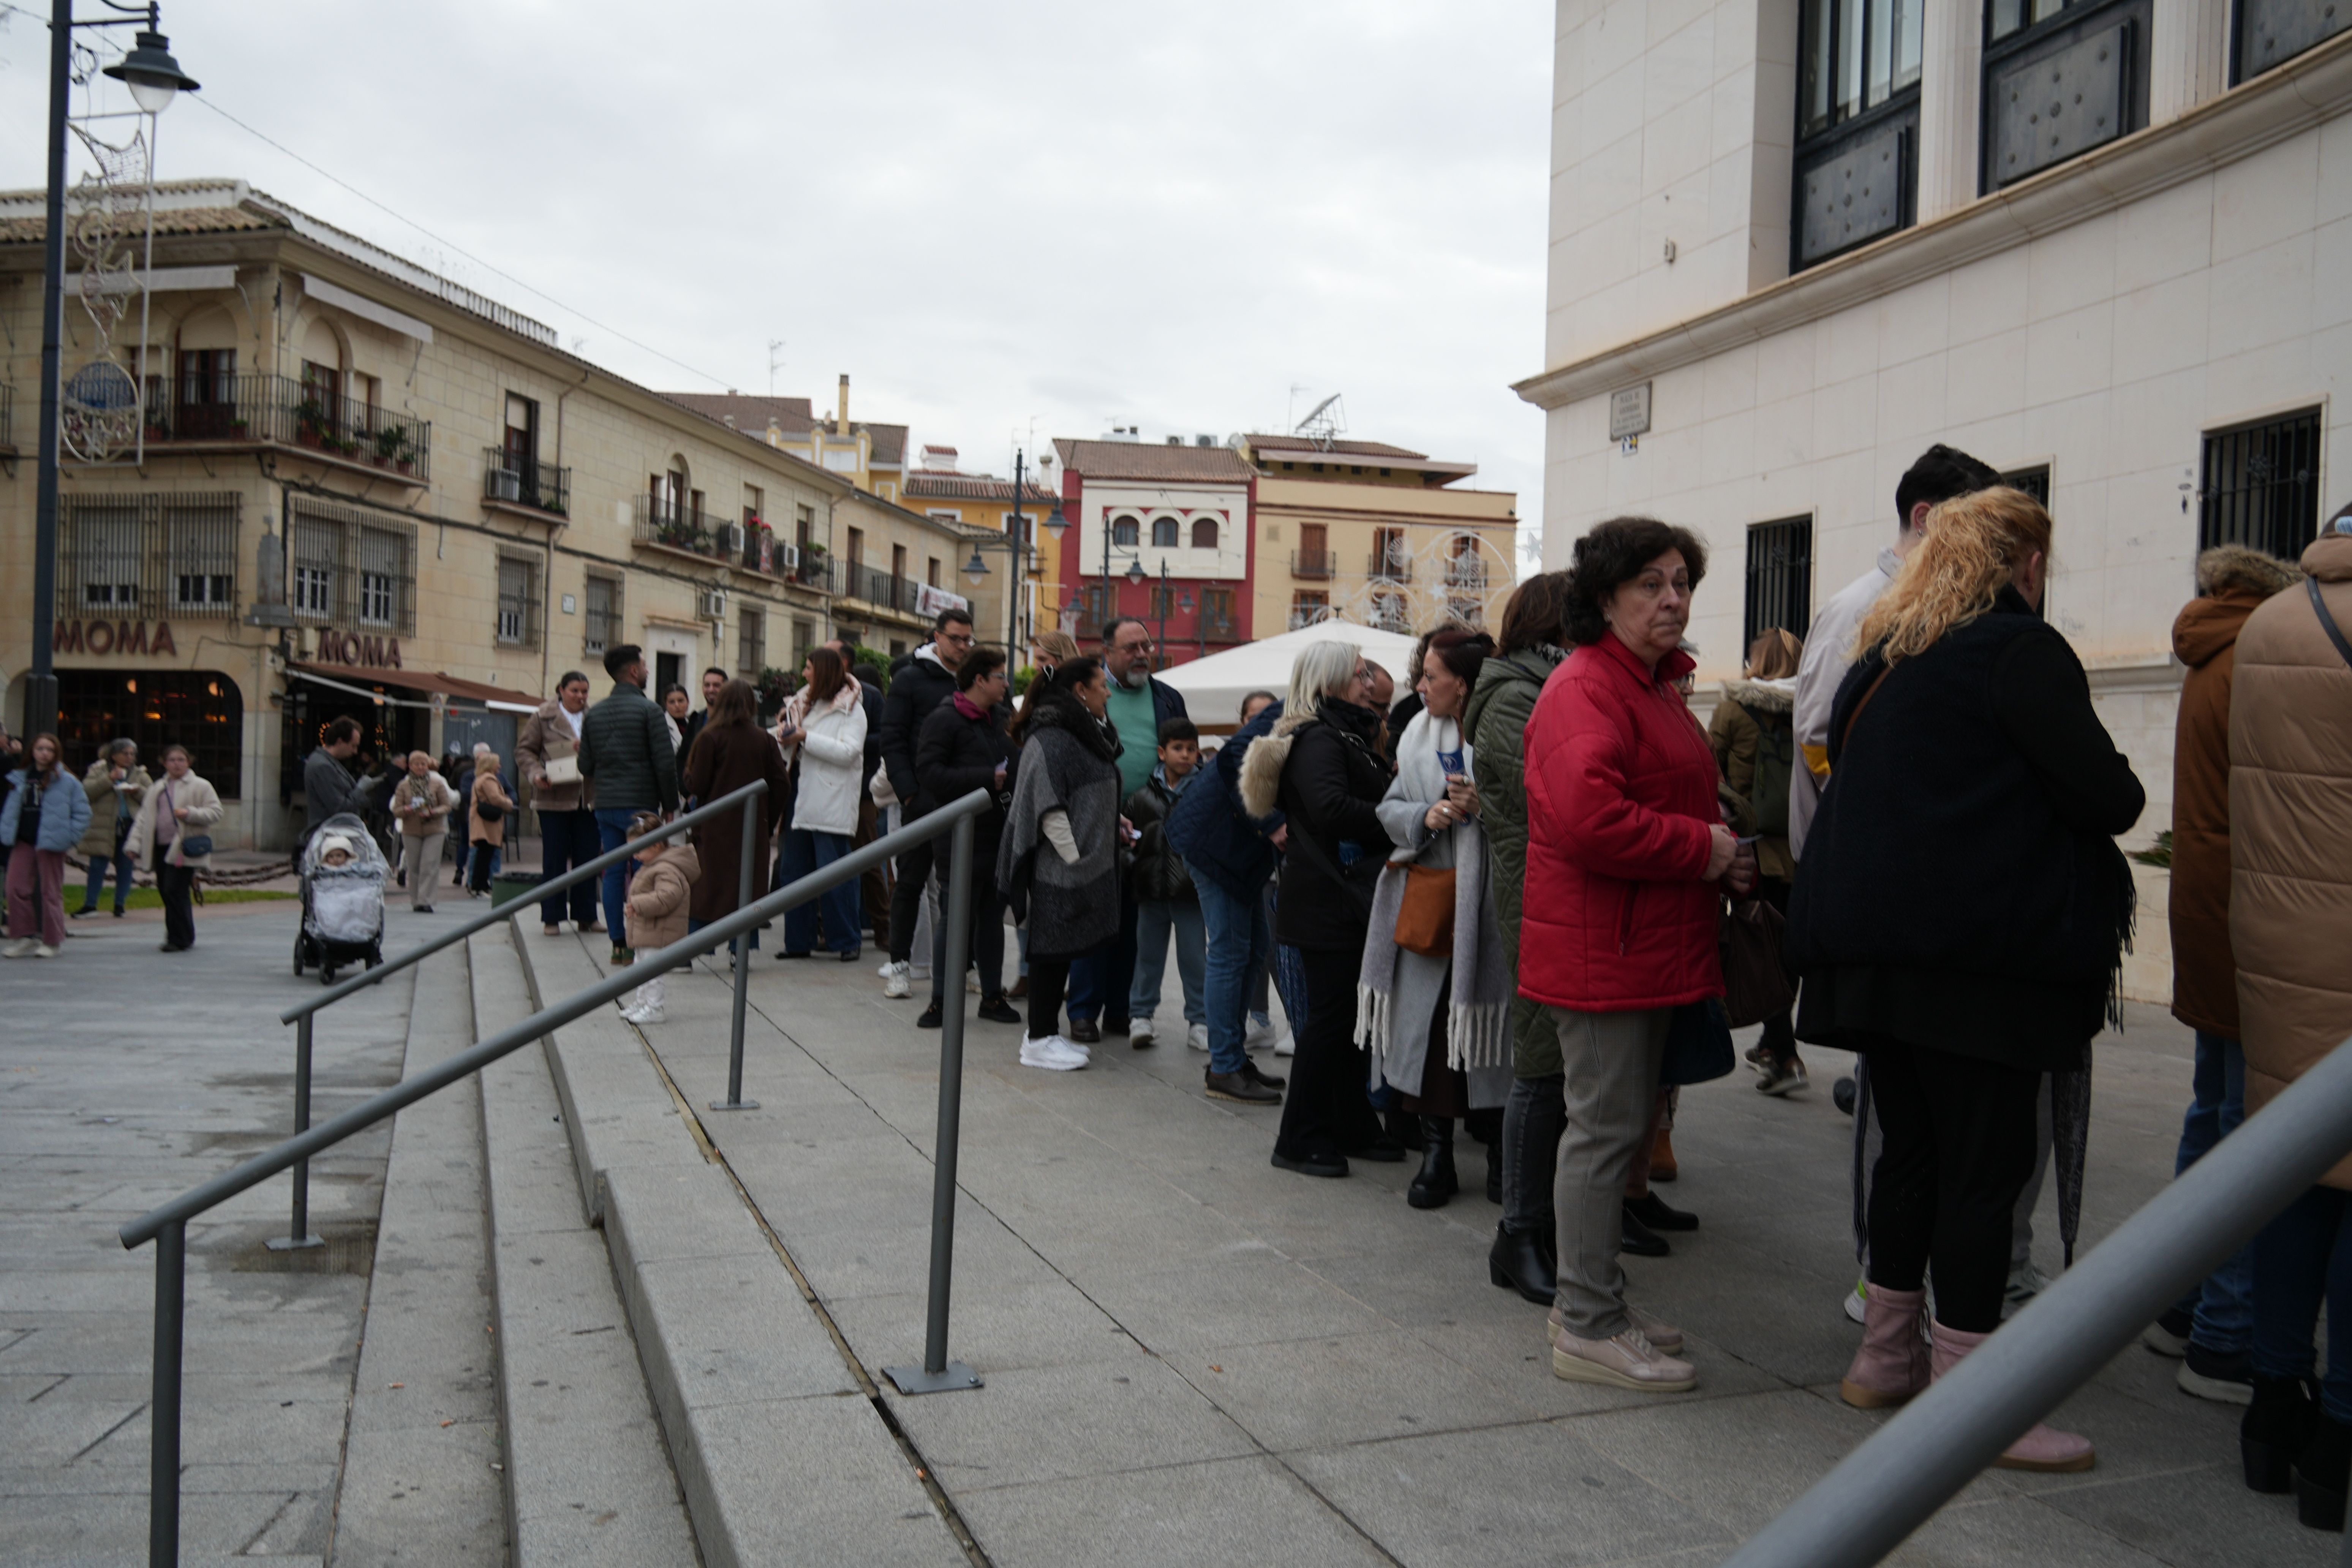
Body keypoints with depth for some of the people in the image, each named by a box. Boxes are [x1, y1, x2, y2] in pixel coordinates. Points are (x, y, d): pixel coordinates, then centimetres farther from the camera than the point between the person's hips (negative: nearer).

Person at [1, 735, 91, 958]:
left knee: (50, 892, 2)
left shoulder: (66, 781, -4)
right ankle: (24, 936, 10)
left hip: (50, 845, -4)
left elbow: (82, 812, -3)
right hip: (23, 842, 4)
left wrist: (69, 837, -8)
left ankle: (51, 941, 11)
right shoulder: (20, 778, 10)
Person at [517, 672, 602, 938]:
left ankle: (586, 916, 13)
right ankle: (552, 918, 10)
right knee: (555, 859, 1)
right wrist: (536, 774, -12)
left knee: (587, 858, 5)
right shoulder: (543, 718, 2)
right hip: (554, 799, -2)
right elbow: (524, 750, 3)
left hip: (588, 800, 3)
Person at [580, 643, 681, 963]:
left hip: (606, 806, 6)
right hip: (640, 805, -6)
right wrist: (670, 805, -3)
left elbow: (585, 766, 12)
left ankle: (618, 944, 9)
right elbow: (666, 764, -12)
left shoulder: (594, 713, 10)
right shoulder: (648, 710, -8)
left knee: (613, 875, 7)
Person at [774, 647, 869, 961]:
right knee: (792, 871, 7)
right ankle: (798, 941, 14)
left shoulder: (851, 709, -4)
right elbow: (791, 755, 24)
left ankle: (847, 942, 3)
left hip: (832, 806, -8)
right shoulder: (806, 705, 18)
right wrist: (785, 737, 1)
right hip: (802, 802, 8)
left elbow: (848, 752, -17)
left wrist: (805, 737, -16)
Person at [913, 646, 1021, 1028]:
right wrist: (988, 779, -20)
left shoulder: (997, 718, 15)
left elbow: (1010, 764, 26)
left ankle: (993, 995, 21)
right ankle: (942, 1000, 9)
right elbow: (930, 773, -19)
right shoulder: (944, 720, -9)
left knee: (992, 916, 12)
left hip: (997, 835, 7)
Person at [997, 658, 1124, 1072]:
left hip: (1088, 864, 10)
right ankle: (1038, 1041, 5)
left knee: (1064, 949, 14)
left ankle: (1047, 1030, 22)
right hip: (1058, 868, -10)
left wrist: (1117, 825, 16)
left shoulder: (1087, 734, 16)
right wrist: (1074, 856, -20)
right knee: (1051, 948, -3)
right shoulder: (1050, 740, -16)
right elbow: (1049, 808, -21)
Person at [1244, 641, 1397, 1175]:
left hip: (1347, 900, 10)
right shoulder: (1318, 739, -13)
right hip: (1329, 903, -10)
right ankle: (1299, 1140, 3)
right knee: (1332, 1016, -5)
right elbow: (1333, 808, -27)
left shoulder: (1345, 735, 20)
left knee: (1351, 1015, 14)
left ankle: (1352, 1126, 23)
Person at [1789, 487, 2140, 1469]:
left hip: (1873, 940, 8)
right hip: (1984, 954, -8)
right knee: (1986, 1165, -2)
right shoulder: (2022, 650, -8)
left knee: (1912, 1148, 15)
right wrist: (2112, 788, 11)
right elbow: (2108, 798, -12)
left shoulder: (1883, 660, 16)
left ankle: (1886, 1357, 24)